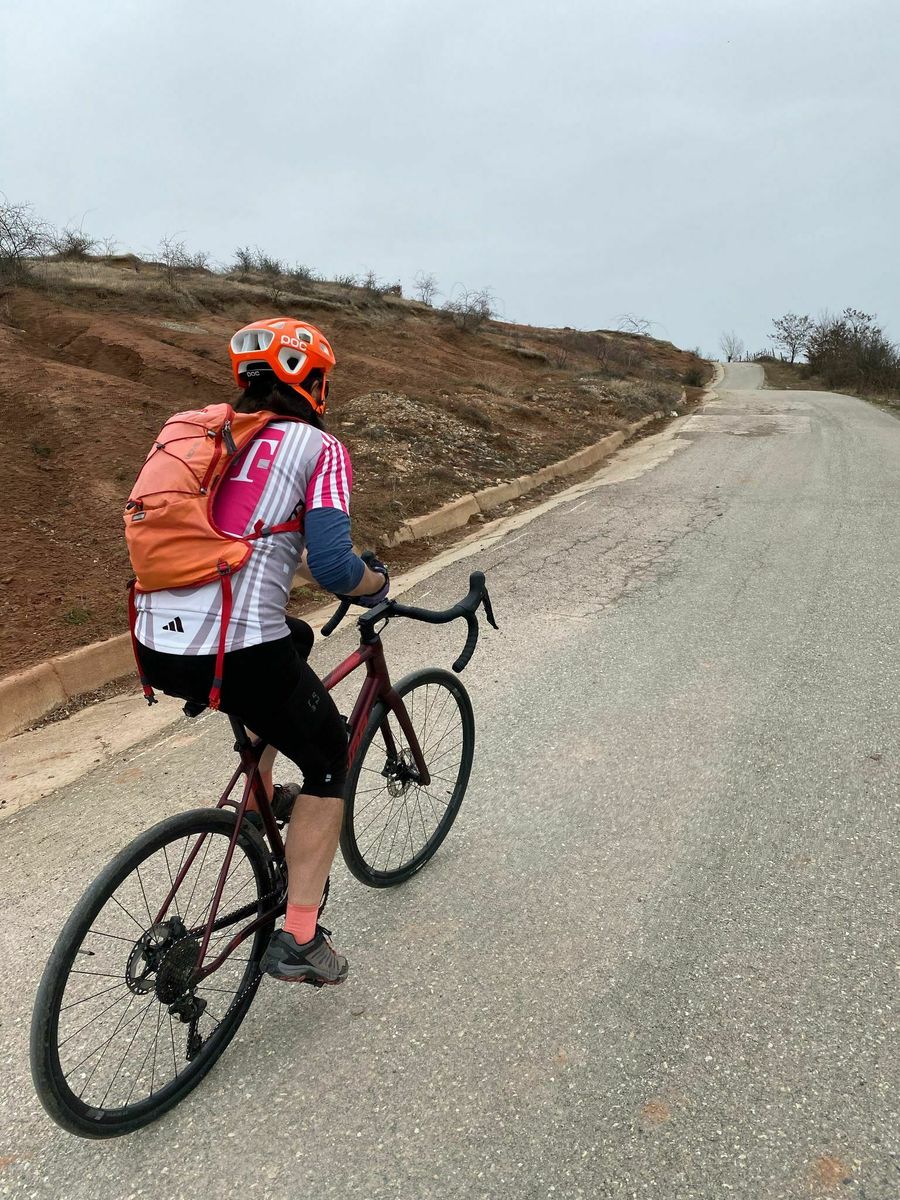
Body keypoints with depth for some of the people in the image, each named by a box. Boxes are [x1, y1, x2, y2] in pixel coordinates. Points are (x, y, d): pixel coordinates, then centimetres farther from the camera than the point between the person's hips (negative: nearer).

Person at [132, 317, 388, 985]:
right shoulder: (319, 447, -1)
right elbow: (332, 567, -13)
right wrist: (377, 582, 8)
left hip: (154, 644, 7)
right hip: (233, 652, -7)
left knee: (291, 639, 36)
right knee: (329, 762, 17)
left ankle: (260, 795, 42)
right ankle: (298, 941, 17)